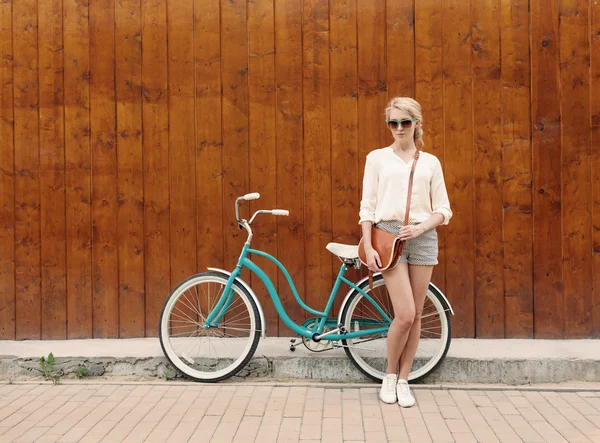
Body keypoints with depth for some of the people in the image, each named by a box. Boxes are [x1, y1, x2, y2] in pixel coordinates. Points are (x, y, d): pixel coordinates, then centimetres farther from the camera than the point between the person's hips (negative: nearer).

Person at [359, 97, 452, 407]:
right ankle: (390, 375, 13)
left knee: (415, 316, 4)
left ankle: (403, 381, 19)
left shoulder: (430, 162, 11)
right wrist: (368, 247, -6)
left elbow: (443, 210, 9)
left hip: (422, 237, 3)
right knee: (405, 315, -11)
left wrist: (420, 228, -9)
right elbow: (367, 207, 3)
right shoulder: (377, 158, 6)